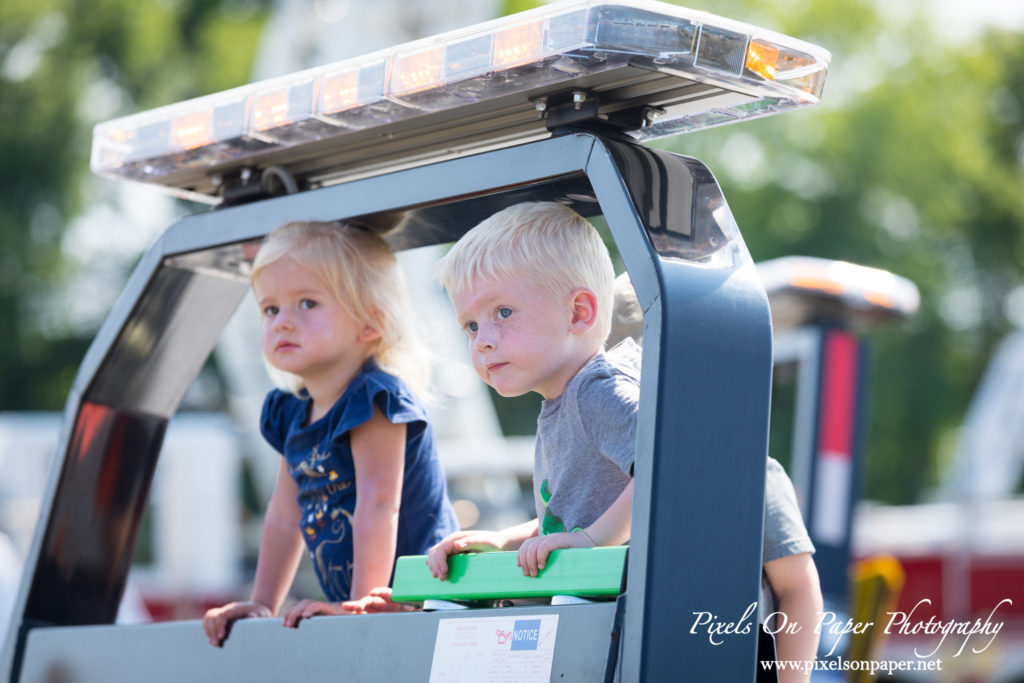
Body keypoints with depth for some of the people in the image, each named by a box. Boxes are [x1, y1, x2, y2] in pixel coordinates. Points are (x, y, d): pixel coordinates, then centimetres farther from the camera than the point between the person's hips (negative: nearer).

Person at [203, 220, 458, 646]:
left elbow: (379, 505, -19)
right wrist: (261, 605, 16)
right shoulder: (291, 414, 13)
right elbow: (284, 516, 20)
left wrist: (362, 601, -24)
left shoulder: (372, 400, -11)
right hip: (351, 606, 7)